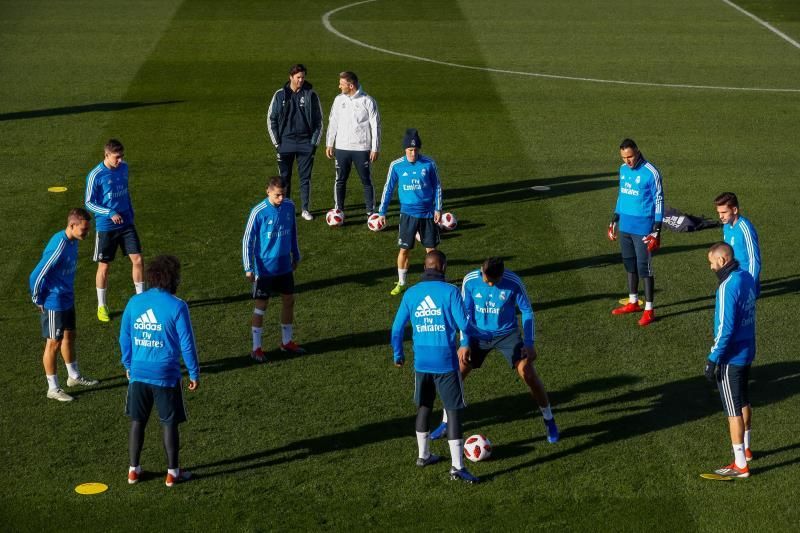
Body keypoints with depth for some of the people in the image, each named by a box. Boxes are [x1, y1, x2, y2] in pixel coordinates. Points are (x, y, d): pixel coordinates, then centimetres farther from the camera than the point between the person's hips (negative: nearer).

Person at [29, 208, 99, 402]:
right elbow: (36, 276, -26)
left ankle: (74, 376, 40)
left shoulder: (73, 241, -1)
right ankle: (53, 388, 15)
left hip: (67, 300, 9)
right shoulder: (58, 246, -29)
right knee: (53, 343, 3)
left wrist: (69, 292, 18)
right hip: (54, 304, -9)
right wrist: (38, 300, -13)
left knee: (69, 336, 22)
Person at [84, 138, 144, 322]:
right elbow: (89, 203, -11)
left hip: (126, 224, 5)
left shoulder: (124, 168, 3)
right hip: (105, 227, -5)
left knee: (137, 259, -1)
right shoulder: (95, 175, -15)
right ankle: (101, 306, 19)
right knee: (104, 266, 4)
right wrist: (110, 213, -21)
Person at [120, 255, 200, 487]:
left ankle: (133, 469, 21)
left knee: (137, 421, 15)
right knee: (169, 423, 8)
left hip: (138, 373, 4)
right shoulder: (177, 306, -11)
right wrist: (194, 373, 1)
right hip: (166, 375, -4)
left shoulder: (134, 302, 2)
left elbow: (124, 337, 10)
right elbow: (187, 343, -9)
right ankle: (172, 472, 15)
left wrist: (128, 365, 23)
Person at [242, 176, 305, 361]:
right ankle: (256, 348, 11)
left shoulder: (289, 206, -3)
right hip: (264, 268, -5)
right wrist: (248, 268, -15)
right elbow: (247, 240, -12)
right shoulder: (259, 212, -18)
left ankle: (287, 342, 29)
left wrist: (295, 255, 18)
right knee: (261, 306, 2)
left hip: (285, 266, 5)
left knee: (289, 301, 13)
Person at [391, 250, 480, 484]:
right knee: (453, 411, 0)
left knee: (424, 407, 21)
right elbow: (463, 325, -12)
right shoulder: (450, 291, -10)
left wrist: (398, 354, 22)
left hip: (421, 362, 4)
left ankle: (423, 455, 33)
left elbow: (397, 328, 7)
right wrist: (472, 332, 12)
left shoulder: (410, 294, 2)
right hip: (445, 362, -4)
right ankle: (457, 467, -3)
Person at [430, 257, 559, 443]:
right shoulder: (470, 281, -16)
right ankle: (446, 423, 17)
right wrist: (464, 343, -8)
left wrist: (529, 343, -14)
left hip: (507, 334, -2)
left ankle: (549, 422, 9)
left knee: (529, 374, -11)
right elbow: (465, 313, -3)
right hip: (479, 335, 2)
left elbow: (527, 311, -8)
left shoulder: (513, 282, -21)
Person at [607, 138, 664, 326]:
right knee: (630, 265, 15)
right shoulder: (623, 169, 6)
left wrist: (656, 232, -14)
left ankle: (649, 310, 2)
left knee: (644, 268, -4)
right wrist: (614, 221, 19)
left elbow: (659, 202, -11)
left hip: (643, 228, -7)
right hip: (625, 226, 7)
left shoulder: (651, 173, -15)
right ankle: (633, 303, 28)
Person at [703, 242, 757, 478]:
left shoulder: (727, 287, -24)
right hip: (747, 352, 9)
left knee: (734, 411, 0)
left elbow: (725, 328, -25)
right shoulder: (747, 278, 3)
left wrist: (713, 359, -18)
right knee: (744, 402, 23)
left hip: (730, 358, -9)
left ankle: (740, 465, 7)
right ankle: (745, 449, 40)